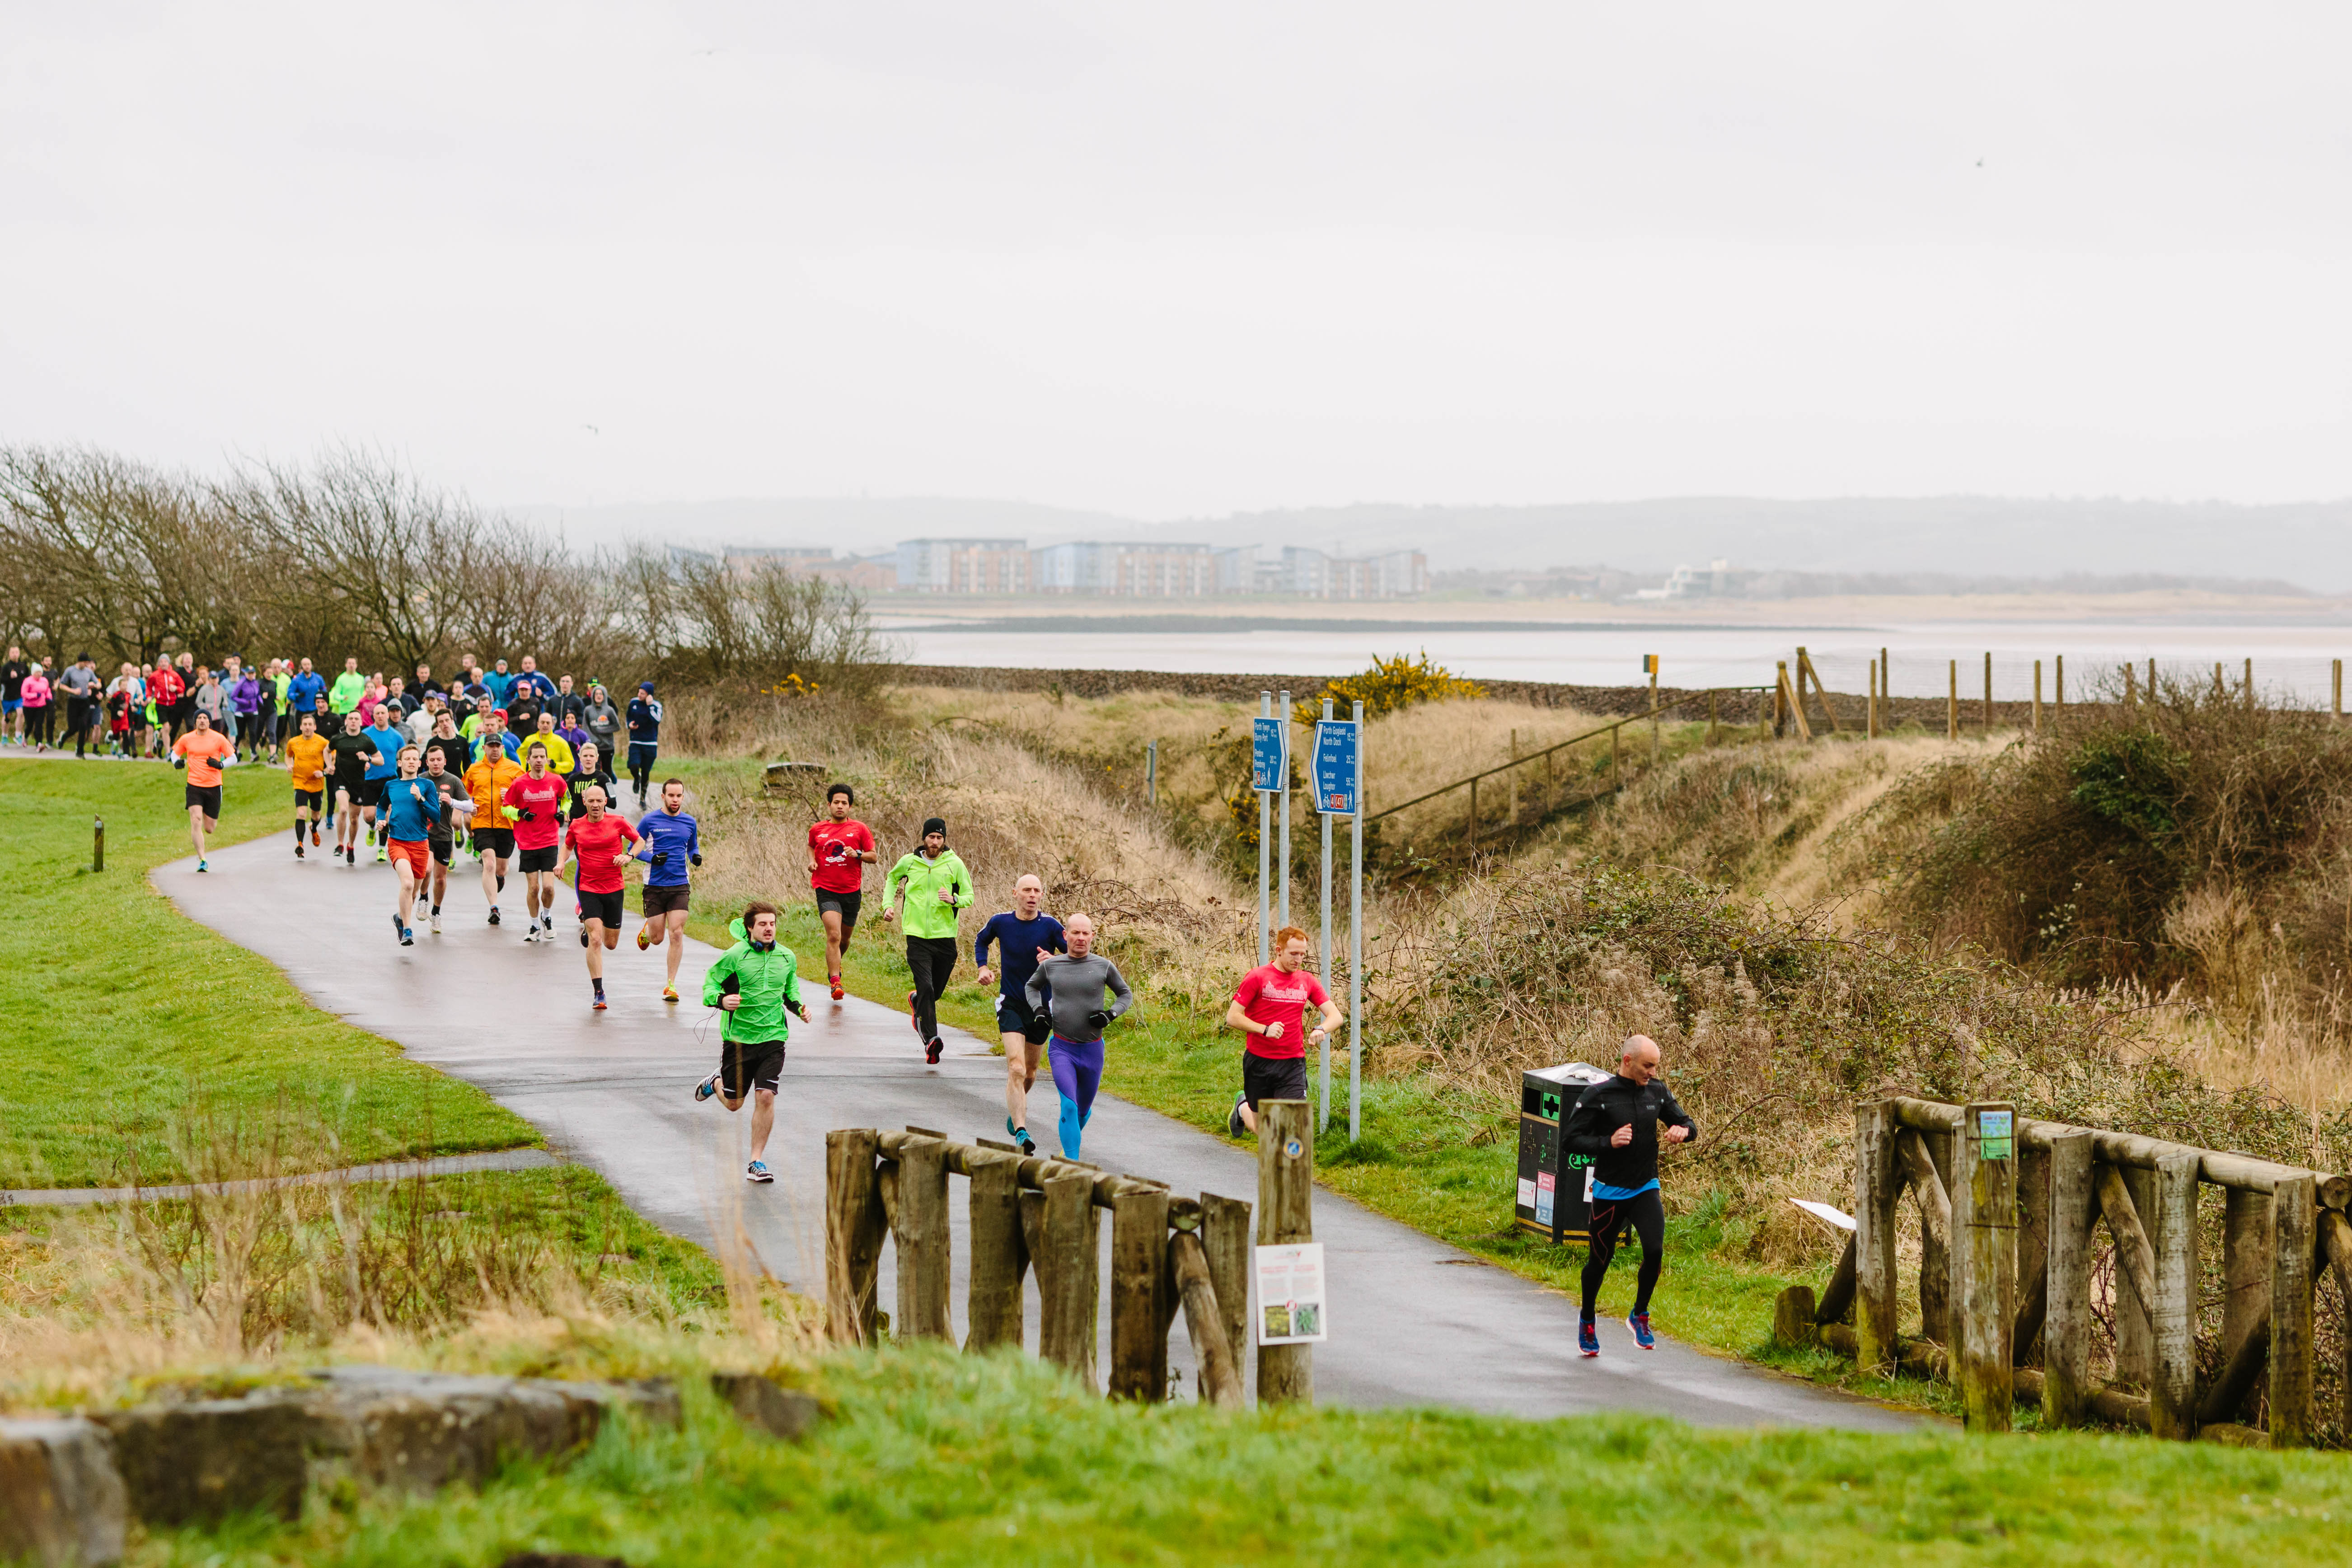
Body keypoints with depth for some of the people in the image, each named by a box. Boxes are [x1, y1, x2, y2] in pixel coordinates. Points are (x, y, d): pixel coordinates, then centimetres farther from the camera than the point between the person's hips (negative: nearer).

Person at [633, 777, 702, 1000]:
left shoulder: (690, 823, 7)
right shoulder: (650, 821, -3)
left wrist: (696, 856, -3)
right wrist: (652, 858, -17)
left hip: (680, 885, 2)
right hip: (654, 886, -2)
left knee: (677, 934, -9)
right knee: (658, 938, 3)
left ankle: (671, 985, -1)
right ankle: (646, 930, 42)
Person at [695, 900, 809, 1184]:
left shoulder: (787, 958, 4)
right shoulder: (735, 956, -10)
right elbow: (709, 984, -4)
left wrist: (799, 1007, 3)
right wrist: (721, 1000, -25)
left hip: (772, 1037, 2)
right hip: (738, 1036, -2)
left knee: (765, 1097, -11)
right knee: (734, 1104, 10)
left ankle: (756, 1163, 0)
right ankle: (716, 1083, 48)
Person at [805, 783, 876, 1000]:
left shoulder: (860, 829, 1)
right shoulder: (817, 829, 6)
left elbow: (874, 857, 4)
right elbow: (811, 846, 26)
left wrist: (857, 854, -16)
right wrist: (812, 860, 5)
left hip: (852, 892, 1)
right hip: (826, 890, -1)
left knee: (844, 939, 16)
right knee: (833, 936, -19)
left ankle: (835, 964, 47)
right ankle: (835, 982, -18)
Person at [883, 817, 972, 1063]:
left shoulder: (954, 864, 1)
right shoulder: (909, 862, 3)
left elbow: (969, 895, 4)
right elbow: (892, 878, 24)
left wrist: (954, 899, -18)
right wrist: (889, 904, 10)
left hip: (945, 936, 1)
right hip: (917, 936, -1)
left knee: (935, 992, 12)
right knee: (926, 987, -18)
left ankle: (916, 1000, 48)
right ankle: (930, 1040, -23)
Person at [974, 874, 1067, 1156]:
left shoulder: (1050, 926, -9)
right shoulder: (1000, 922, -5)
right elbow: (981, 941, 18)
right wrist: (983, 968, 2)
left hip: (1041, 1007, 2)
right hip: (1011, 1005, -2)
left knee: (1030, 1072, 16)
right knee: (1016, 1069, -18)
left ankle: (1016, 1108, 48)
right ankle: (1021, 1134, -25)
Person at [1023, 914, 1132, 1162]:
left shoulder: (1104, 967, -1)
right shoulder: (1050, 966, 1)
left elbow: (1126, 995, 13)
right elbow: (1032, 986, 22)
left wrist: (1110, 1014, -5)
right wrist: (1038, 1009, 3)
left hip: (1092, 1049, 1)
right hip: (1061, 1047, -1)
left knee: (1083, 1110, 16)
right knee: (1069, 1106, -19)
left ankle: (1071, 1141, 48)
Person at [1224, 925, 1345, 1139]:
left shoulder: (1308, 981, 6)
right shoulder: (1257, 977, -6)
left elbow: (1335, 1016, 4)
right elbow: (1232, 1017, -8)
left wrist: (1321, 1030, -18)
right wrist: (1265, 1030, -22)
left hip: (1293, 1064, 2)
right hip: (1259, 1062, -2)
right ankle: (1243, 1107, 44)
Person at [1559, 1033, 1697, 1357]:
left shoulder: (1658, 1093, 1)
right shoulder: (1598, 1096, -11)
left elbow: (1687, 1123, 14)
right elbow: (1569, 1141, -12)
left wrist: (1684, 1130, -11)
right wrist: (1608, 1143, -25)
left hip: (1646, 1190, 2)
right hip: (1609, 1193, -2)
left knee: (1654, 1250, -18)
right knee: (1599, 1261, 8)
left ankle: (1640, 1316, 6)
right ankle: (1587, 1321, 35)